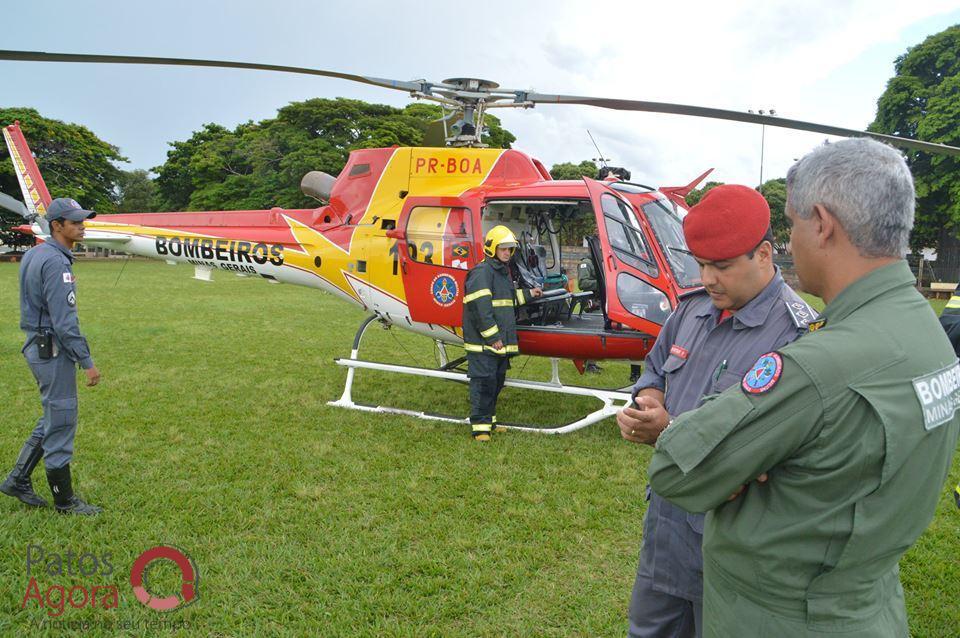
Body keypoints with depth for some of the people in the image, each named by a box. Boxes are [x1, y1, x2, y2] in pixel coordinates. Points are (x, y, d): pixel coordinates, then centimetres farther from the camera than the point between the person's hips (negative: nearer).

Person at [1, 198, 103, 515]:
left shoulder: (34, 254, 12)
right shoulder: (56, 262, -20)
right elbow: (64, 321, -23)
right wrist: (87, 361, -19)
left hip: (37, 345, 10)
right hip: (54, 351, -10)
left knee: (53, 418, 20)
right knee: (60, 422, 0)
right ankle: (65, 500, 12)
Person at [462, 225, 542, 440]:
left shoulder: (503, 272, 19)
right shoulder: (482, 272, -14)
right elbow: (480, 308, -20)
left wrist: (528, 294, 34)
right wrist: (493, 337, -22)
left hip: (501, 341, 10)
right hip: (483, 342, -10)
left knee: (497, 382, 16)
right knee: (484, 382, -8)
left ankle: (489, 421, 28)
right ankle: (480, 427, -2)